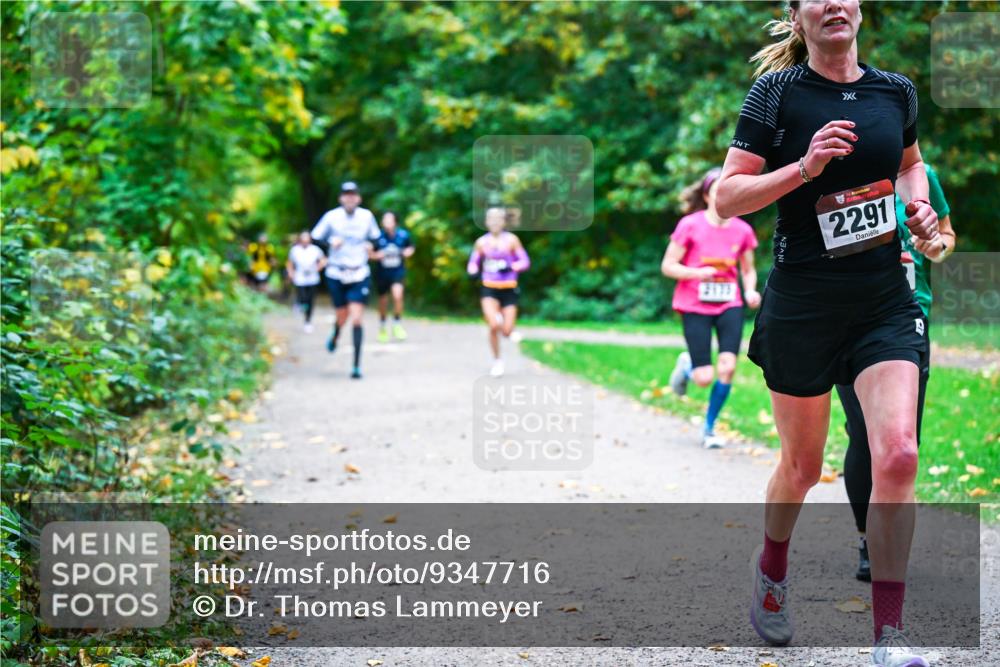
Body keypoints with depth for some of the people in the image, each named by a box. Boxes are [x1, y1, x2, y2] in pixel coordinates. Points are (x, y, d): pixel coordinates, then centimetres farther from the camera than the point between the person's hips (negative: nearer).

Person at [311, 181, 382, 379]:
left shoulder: (367, 216, 0)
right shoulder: (331, 216, -6)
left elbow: (374, 236, 17)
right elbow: (316, 237, 0)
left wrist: (370, 245, -5)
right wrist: (331, 241, -18)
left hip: (359, 275, 0)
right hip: (336, 274, 0)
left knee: (357, 319, -10)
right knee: (342, 316, 8)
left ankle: (357, 365, -7)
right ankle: (335, 336, 47)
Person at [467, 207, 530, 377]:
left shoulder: (511, 240, -1)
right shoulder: (482, 242, 3)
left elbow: (525, 262, -2)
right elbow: (473, 264, 12)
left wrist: (510, 267, -20)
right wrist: (474, 271, -12)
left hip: (509, 289, 0)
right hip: (489, 288, 0)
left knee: (506, 331, -5)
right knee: (494, 326, -20)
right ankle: (497, 361, 3)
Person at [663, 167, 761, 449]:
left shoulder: (742, 230, 1)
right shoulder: (690, 225, -9)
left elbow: (748, 269, 14)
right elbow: (667, 266, -5)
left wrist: (751, 291, -7)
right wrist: (697, 273, -21)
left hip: (729, 305, 3)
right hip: (695, 306, -3)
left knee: (727, 367, -13)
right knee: (704, 378, -7)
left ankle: (709, 428, 8)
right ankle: (687, 365, 32)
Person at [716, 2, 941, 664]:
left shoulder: (896, 91, 7)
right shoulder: (777, 92, -5)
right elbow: (727, 197, -9)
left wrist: (919, 203, 7)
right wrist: (804, 168, -21)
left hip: (886, 299, 3)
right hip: (804, 303, -2)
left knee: (898, 455, -14)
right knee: (802, 467, 11)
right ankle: (772, 568, 43)